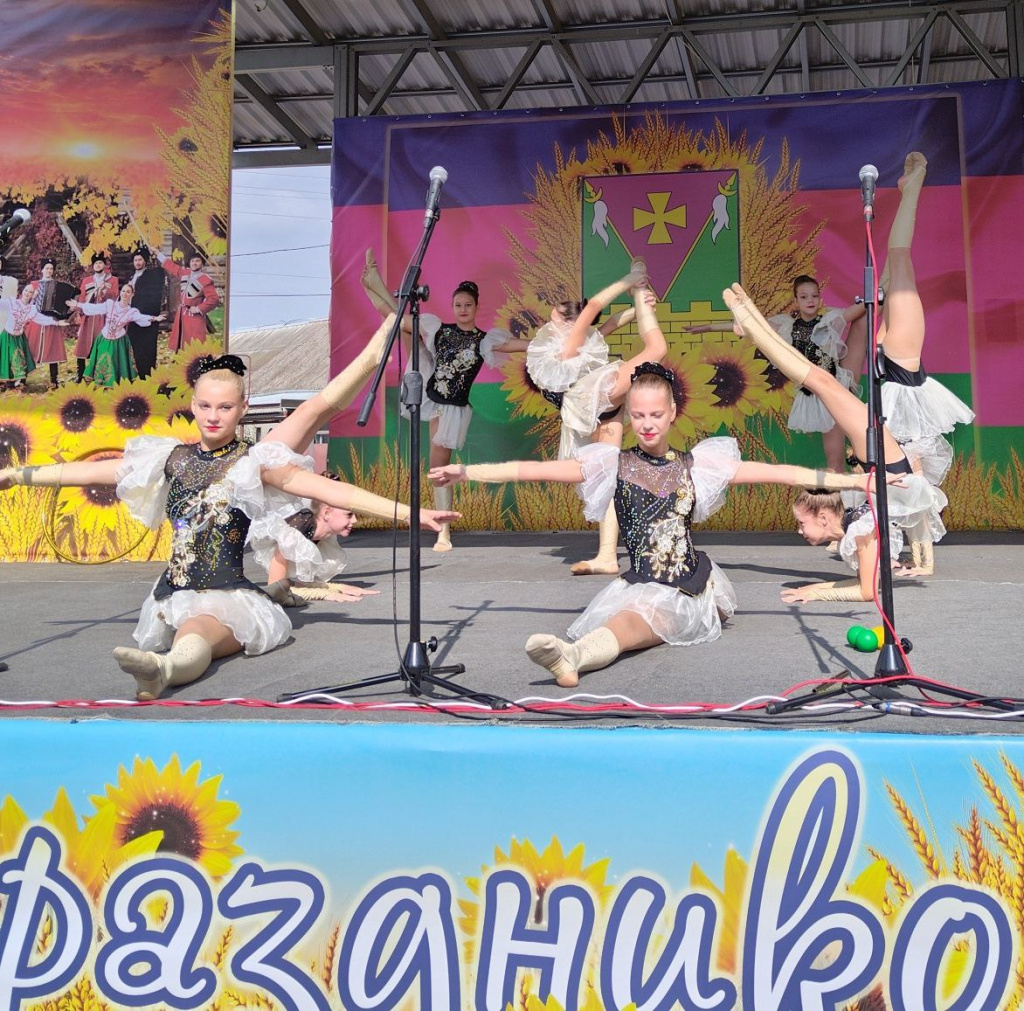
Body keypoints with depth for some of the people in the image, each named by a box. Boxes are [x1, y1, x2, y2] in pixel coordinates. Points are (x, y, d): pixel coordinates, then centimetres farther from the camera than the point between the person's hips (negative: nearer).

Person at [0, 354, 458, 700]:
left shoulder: (256, 462, 2)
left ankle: (162, 668, -65)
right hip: (174, 597, 3)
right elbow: (88, 471, 18)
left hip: (231, 596, -3)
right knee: (188, 637, -31)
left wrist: (409, 513, -17)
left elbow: (330, 490, -7)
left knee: (195, 635, -35)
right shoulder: (171, 456, 14)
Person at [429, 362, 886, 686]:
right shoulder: (613, 464, 6)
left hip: (688, 592, 0)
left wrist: (851, 479, 0)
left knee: (642, 616, -24)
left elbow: (775, 472, 6)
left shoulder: (696, 465, 9)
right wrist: (466, 471, -14)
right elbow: (535, 469, -4)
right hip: (639, 585, 0)